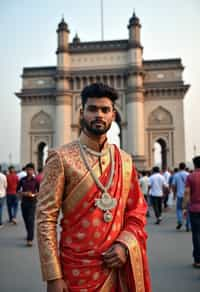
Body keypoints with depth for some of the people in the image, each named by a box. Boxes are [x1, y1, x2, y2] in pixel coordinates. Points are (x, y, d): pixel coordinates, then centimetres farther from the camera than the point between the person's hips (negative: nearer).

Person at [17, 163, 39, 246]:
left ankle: (30, 239, -9)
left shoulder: (35, 180, -4)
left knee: (31, 220, -9)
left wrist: (33, 195, -17)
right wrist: (23, 193, -10)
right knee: (26, 220, 13)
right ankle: (30, 235, 34)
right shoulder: (22, 180, 3)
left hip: (32, 202, -4)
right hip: (24, 202, 4)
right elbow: (18, 190, 8)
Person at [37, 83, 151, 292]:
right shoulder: (61, 158, -10)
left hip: (118, 265, 4)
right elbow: (45, 218, -11)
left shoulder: (125, 161, 2)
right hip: (78, 269, -4)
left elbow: (138, 210, 7)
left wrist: (125, 245, -9)